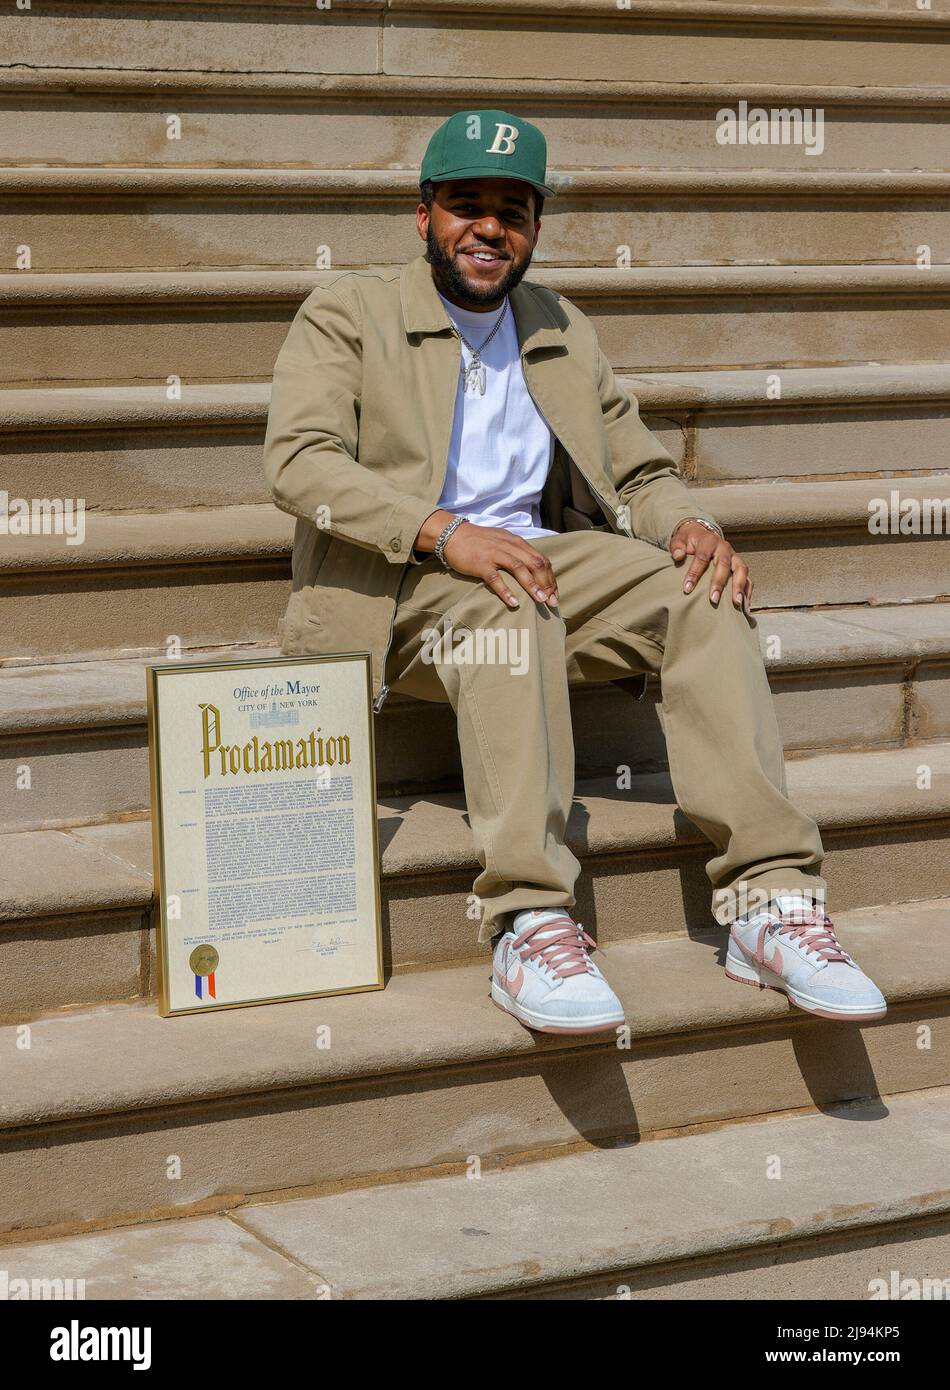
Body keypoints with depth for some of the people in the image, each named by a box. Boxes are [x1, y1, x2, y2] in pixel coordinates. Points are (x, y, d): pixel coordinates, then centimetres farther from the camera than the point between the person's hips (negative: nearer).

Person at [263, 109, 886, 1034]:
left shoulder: (564, 334, 21)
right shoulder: (346, 314, 4)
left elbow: (640, 471, 21)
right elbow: (297, 462, -12)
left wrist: (691, 525, -6)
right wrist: (445, 533, -28)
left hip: (540, 560, 5)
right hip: (397, 586, -5)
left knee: (705, 594, -21)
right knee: (512, 609, -38)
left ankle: (769, 901, -27)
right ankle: (527, 929, -43)